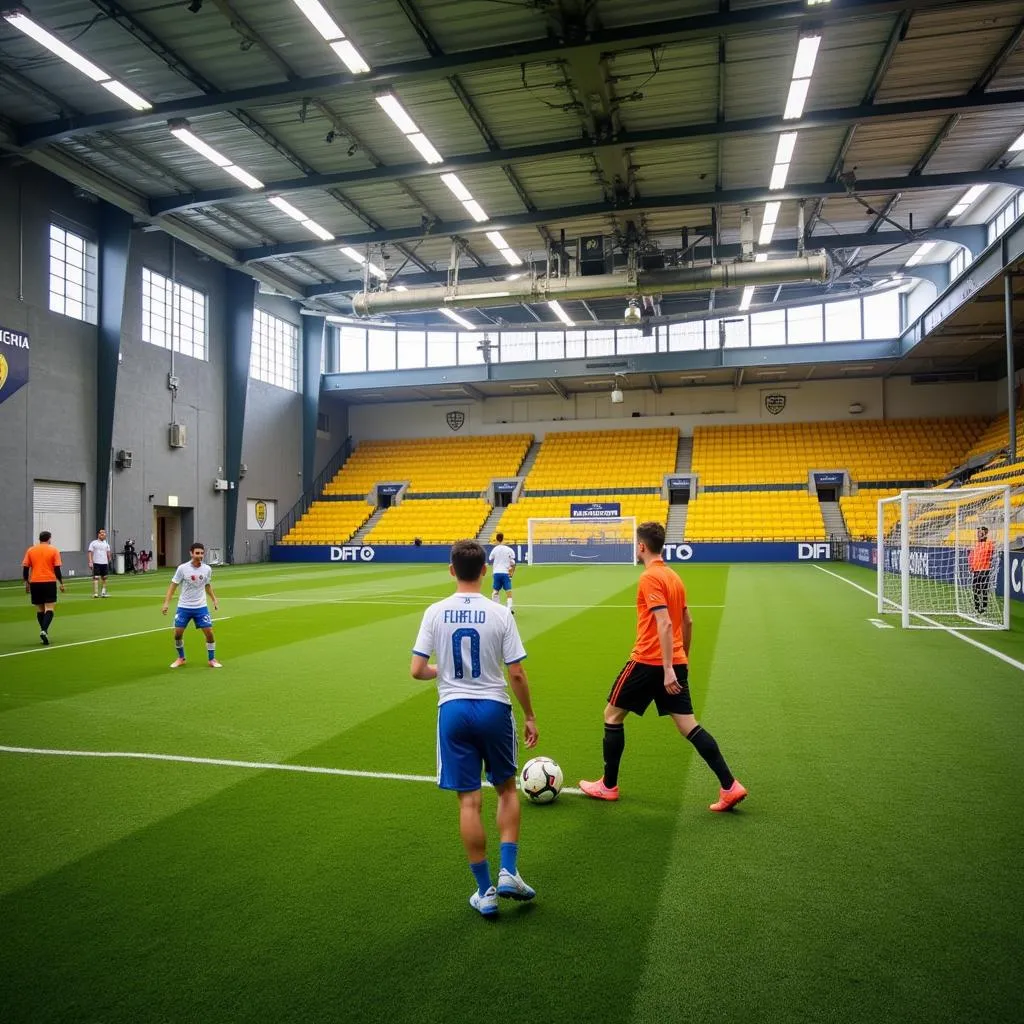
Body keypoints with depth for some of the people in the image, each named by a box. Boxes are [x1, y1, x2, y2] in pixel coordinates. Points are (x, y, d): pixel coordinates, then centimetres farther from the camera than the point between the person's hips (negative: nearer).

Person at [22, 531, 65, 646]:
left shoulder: (30, 550, 6)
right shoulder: (54, 550, -1)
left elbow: (25, 568, 5)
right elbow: (57, 569, -5)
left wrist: (27, 583, 14)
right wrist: (61, 583, 1)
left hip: (35, 583, 3)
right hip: (49, 582, -3)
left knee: (39, 609, 14)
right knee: (49, 608, -3)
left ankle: (44, 632, 16)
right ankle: (44, 631, -22)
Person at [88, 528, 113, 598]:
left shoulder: (106, 544, 14)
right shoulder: (93, 543, 2)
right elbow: (90, 553, -3)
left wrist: (109, 562, 9)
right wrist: (90, 562, -12)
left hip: (105, 563, 4)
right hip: (96, 563, -4)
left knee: (104, 578, 7)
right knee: (96, 578, -9)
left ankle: (103, 591, 15)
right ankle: (95, 593, -9)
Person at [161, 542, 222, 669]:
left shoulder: (207, 569, -4)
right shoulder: (182, 568, -11)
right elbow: (173, 586, -4)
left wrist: (214, 599, 9)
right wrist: (166, 603, -11)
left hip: (201, 607, 1)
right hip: (184, 607, -1)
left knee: (209, 633, -5)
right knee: (177, 634, -1)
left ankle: (211, 659, 13)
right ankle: (181, 658, 24)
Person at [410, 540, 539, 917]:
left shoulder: (435, 613, -5)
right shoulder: (500, 614, -9)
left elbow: (417, 671, -6)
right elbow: (516, 675, -7)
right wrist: (530, 717, 6)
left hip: (453, 710, 1)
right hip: (493, 708, -1)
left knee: (469, 801, 8)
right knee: (506, 789, 21)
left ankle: (485, 891, 16)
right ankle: (508, 872, 14)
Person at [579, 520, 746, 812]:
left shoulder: (649, 578, -14)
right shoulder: (673, 576, 12)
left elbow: (665, 624, -23)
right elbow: (688, 622, 18)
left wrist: (668, 668, -24)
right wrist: (683, 659, 28)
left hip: (648, 662, -8)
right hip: (675, 663, 8)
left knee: (612, 714, 9)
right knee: (688, 725, 9)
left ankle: (608, 786, 18)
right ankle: (729, 787, 3)